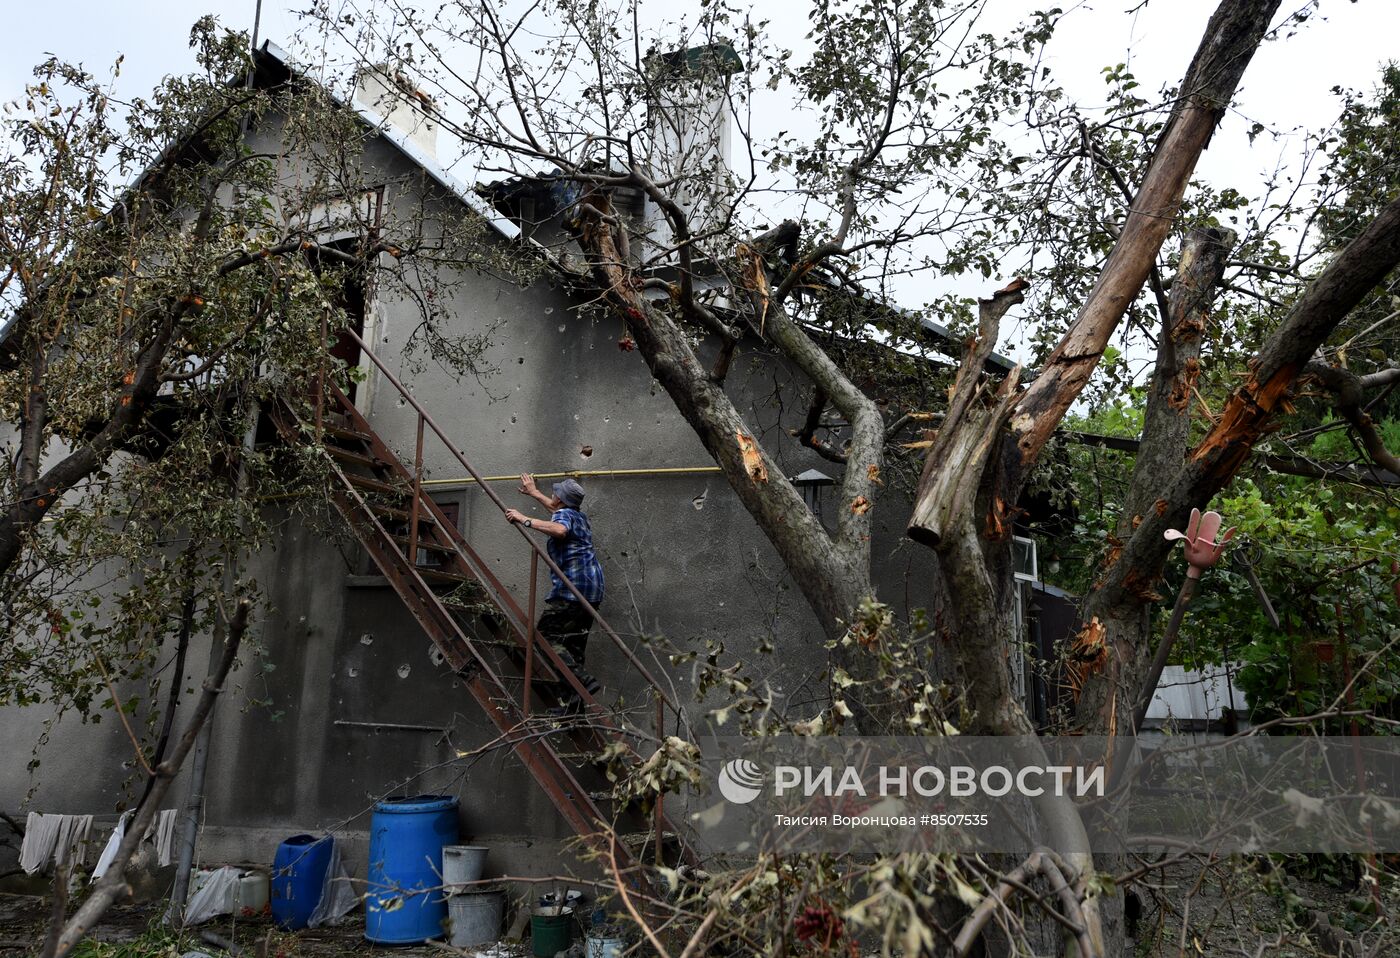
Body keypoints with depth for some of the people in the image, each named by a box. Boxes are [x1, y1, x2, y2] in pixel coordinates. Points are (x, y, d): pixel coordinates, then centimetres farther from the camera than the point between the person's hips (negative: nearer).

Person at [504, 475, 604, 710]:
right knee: (575, 641, 11)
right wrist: (533, 492, 54)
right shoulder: (580, 517, 23)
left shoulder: (562, 515, -5)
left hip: (571, 588, -9)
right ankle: (574, 699, 7)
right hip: (593, 588, 9)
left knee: (546, 634, -8)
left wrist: (524, 520, -24)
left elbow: (560, 530, -30)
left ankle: (584, 680, -20)